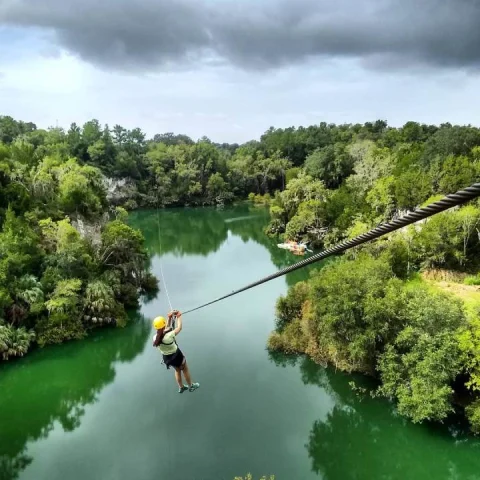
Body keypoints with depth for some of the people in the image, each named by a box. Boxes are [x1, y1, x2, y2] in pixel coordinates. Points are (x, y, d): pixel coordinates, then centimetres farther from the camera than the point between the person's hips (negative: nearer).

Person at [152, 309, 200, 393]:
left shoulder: (155, 337, -17)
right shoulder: (168, 336, -37)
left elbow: (166, 330, 1)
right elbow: (179, 328, -21)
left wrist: (170, 318, -2)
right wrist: (179, 316, -7)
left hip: (166, 357, 6)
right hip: (176, 356, -6)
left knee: (177, 370, 32)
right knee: (185, 369, 24)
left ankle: (181, 387, 50)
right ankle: (191, 386, 44)